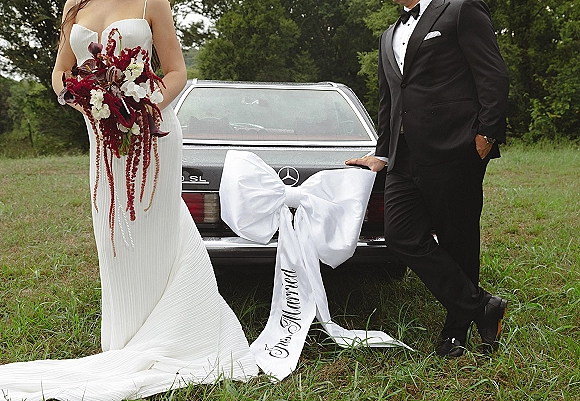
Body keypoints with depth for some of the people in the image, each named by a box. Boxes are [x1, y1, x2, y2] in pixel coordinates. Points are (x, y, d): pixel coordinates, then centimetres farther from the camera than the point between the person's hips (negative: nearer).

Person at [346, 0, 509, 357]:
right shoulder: (389, 36, 27)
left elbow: (495, 76, -3)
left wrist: (486, 133, -12)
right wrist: (382, 153, 23)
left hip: (454, 151, -6)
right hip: (406, 159, 7)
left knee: (457, 241, 1)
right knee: (401, 235, -7)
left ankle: (456, 333, 16)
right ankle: (481, 306, 1)